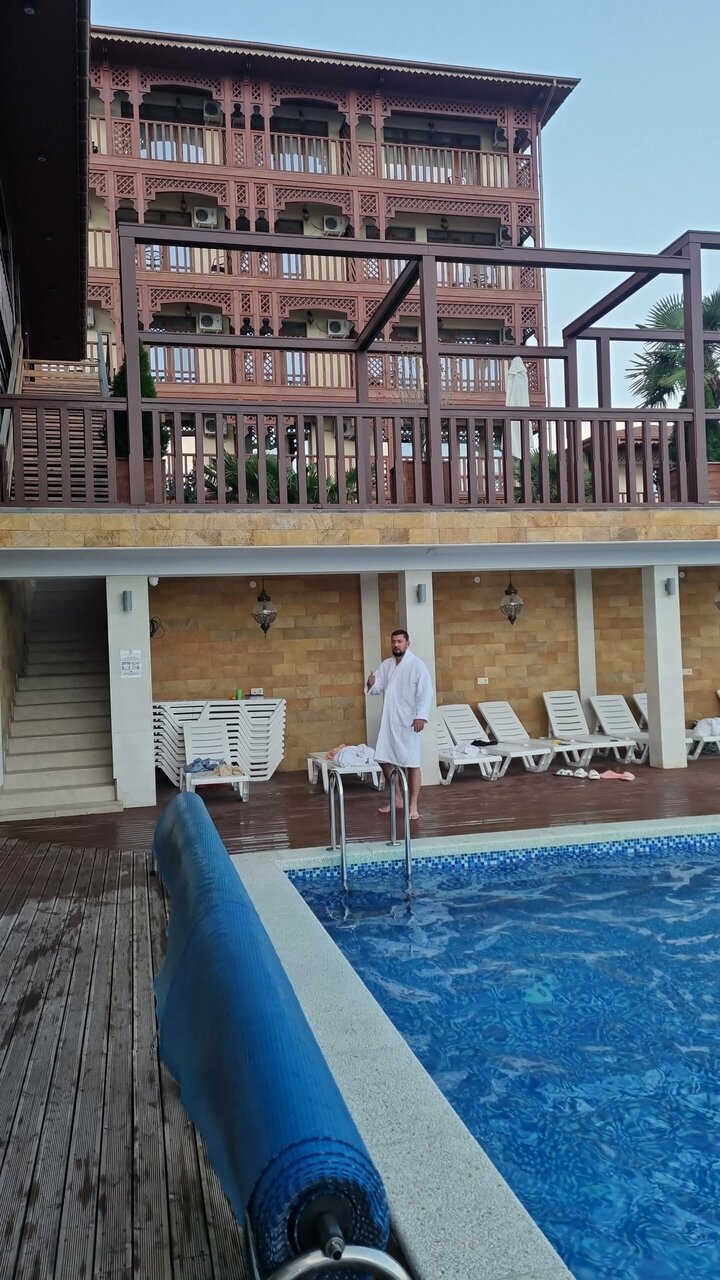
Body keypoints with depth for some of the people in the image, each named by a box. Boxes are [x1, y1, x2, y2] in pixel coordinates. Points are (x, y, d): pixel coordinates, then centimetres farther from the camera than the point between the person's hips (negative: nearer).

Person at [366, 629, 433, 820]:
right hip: (388, 720, 6)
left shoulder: (417, 665, -7)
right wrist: (371, 684, -13)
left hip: (408, 721, -6)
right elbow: (378, 687, 11)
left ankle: (413, 805, 2)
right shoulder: (385, 665, 11)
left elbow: (426, 692, -12)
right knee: (386, 760, 11)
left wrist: (421, 716, -22)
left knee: (412, 763, -3)